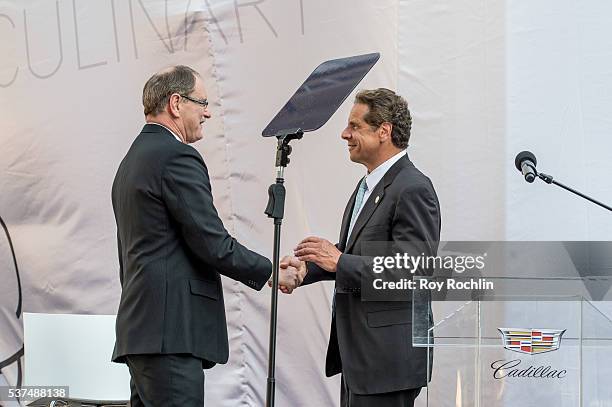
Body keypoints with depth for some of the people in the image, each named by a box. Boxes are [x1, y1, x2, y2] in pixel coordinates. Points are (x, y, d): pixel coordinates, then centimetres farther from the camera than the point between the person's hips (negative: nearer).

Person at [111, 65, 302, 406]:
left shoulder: (133, 160, 21)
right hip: (171, 331, -10)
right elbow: (213, 245, -15)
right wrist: (269, 272, -1)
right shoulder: (177, 157, -11)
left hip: (140, 327, 10)